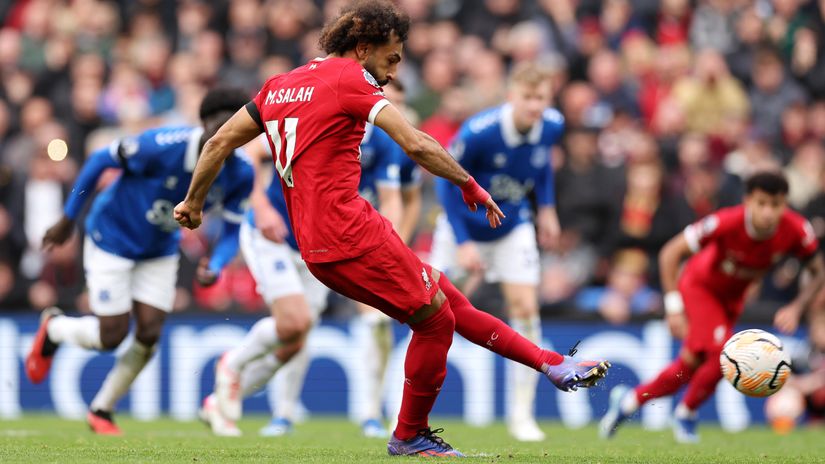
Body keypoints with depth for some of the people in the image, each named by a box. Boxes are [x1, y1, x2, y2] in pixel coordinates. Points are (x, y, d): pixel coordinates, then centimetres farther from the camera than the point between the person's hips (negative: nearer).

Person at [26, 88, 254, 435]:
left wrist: (216, 267, -26)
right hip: (112, 240, -5)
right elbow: (100, 160, -18)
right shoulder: (162, 146, -32)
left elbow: (232, 230, -5)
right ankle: (53, 329, 30)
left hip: (160, 251, 5)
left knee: (148, 335, -3)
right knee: (111, 336, -5)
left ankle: (102, 410, 20)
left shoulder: (240, 173, -16)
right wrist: (67, 220, -12)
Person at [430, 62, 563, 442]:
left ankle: (521, 415, 1)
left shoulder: (552, 126, -16)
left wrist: (547, 207, 6)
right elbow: (447, 181, -18)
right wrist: (462, 243, -21)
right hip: (464, 222, -3)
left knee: (524, 308, -9)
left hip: (513, 227, 3)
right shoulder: (478, 132, -31)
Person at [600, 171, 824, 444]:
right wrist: (674, 306, -27)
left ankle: (630, 400, 26)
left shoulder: (796, 231, -26)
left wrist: (796, 309, -21)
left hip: (732, 297, 5)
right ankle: (686, 415, 3)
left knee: (692, 363, 3)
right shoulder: (727, 222, -35)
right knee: (723, 354, -22)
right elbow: (670, 253, -24)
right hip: (700, 285, -5)